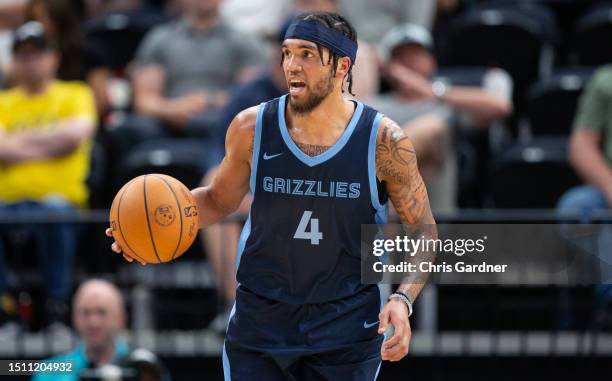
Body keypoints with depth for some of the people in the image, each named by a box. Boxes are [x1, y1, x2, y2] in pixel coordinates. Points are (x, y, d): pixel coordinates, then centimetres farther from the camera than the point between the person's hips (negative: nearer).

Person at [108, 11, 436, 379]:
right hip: (260, 320, 1)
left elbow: (423, 231, -2)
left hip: (348, 328, -1)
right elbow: (219, 199, 11)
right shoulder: (252, 128, -7)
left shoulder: (384, 141, -12)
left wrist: (403, 300, -18)